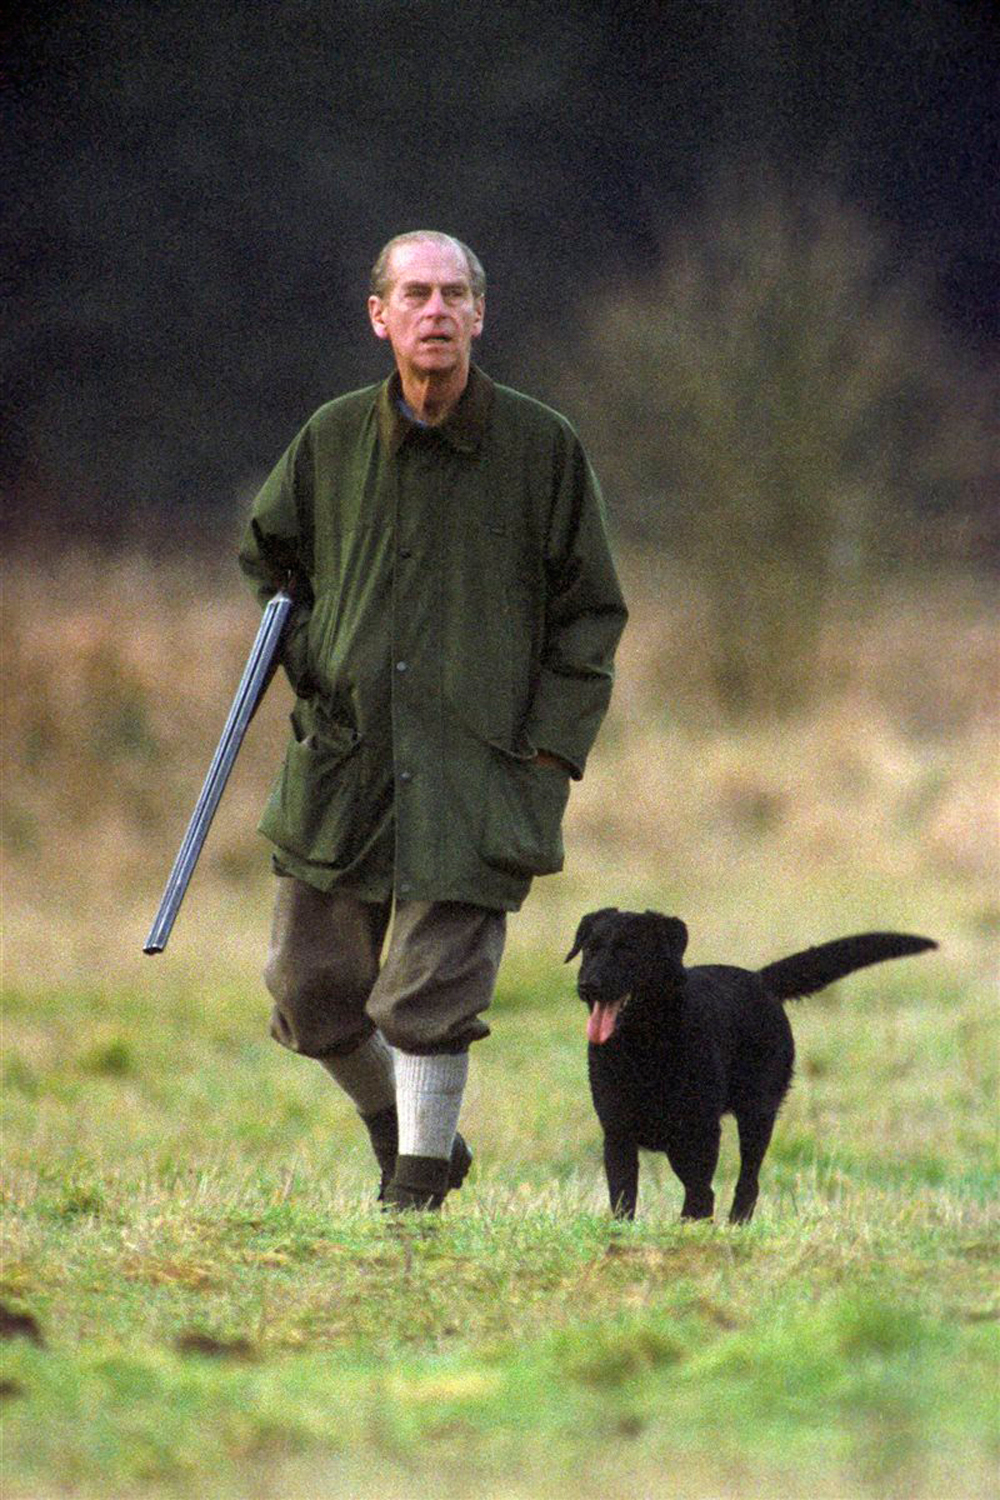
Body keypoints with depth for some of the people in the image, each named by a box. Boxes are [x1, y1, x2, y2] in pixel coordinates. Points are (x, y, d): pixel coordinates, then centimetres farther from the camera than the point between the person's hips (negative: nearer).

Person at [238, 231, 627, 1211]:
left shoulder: (541, 447, 0)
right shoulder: (331, 440, 6)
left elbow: (589, 612, 6)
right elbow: (267, 558, 23)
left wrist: (549, 746, -3)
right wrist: (305, 656, 5)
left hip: (475, 767, -3)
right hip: (340, 760, 3)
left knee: (432, 996, -9)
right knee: (310, 987, 4)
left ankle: (416, 1190, 4)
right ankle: (402, 1134, 28)